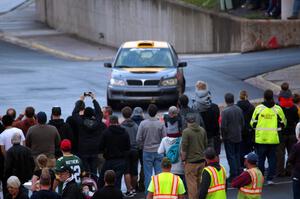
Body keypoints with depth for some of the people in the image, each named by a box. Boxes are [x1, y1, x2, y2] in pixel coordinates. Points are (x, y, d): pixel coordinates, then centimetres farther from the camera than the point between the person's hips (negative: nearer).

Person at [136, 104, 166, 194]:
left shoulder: (143, 123, -8)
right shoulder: (161, 124, -6)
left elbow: (138, 139, -6)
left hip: (147, 152, -1)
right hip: (158, 152, 1)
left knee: (148, 174, 4)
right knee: (159, 174, 5)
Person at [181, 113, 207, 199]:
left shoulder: (186, 132, -15)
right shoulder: (202, 130, 3)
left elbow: (184, 149, -14)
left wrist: (183, 160, -1)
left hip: (191, 162, -6)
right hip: (201, 160, 6)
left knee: (192, 184, 0)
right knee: (200, 183, 16)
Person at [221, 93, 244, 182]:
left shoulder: (225, 111, -19)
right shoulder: (239, 110, 2)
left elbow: (223, 126, -18)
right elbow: (243, 123, 8)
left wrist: (224, 135, -3)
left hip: (229, 138, -6)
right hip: (238, 137, 6)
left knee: (231, 156, 0)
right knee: (237, 155, 16)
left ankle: (233, 175, -1)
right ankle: (238, 173, 19)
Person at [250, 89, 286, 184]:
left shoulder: (258, 108, -5)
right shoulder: (278, 109, -2)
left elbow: (253, 123, 2)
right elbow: (283, 123, 6)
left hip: (261, 138, -1)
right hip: (273, 139, 1)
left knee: (260, 159, 7)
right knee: (272, 158, 8)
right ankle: (270, 178, 6)